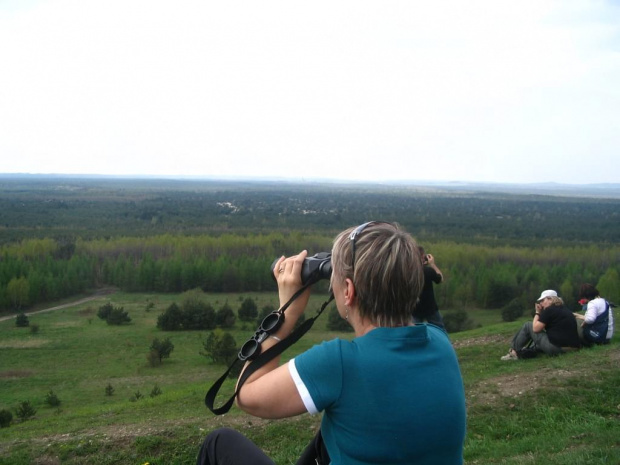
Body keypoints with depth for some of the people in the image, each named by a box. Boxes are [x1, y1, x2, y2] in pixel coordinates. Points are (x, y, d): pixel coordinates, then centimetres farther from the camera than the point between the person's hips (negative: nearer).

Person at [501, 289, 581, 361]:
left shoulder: (549, 310, -8)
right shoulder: (564, 309, 17)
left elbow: (536, 328, -4)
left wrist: (537, 313, 7)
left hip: (555, 348, -9)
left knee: (527, 326, 7)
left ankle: (513, 352, 16)